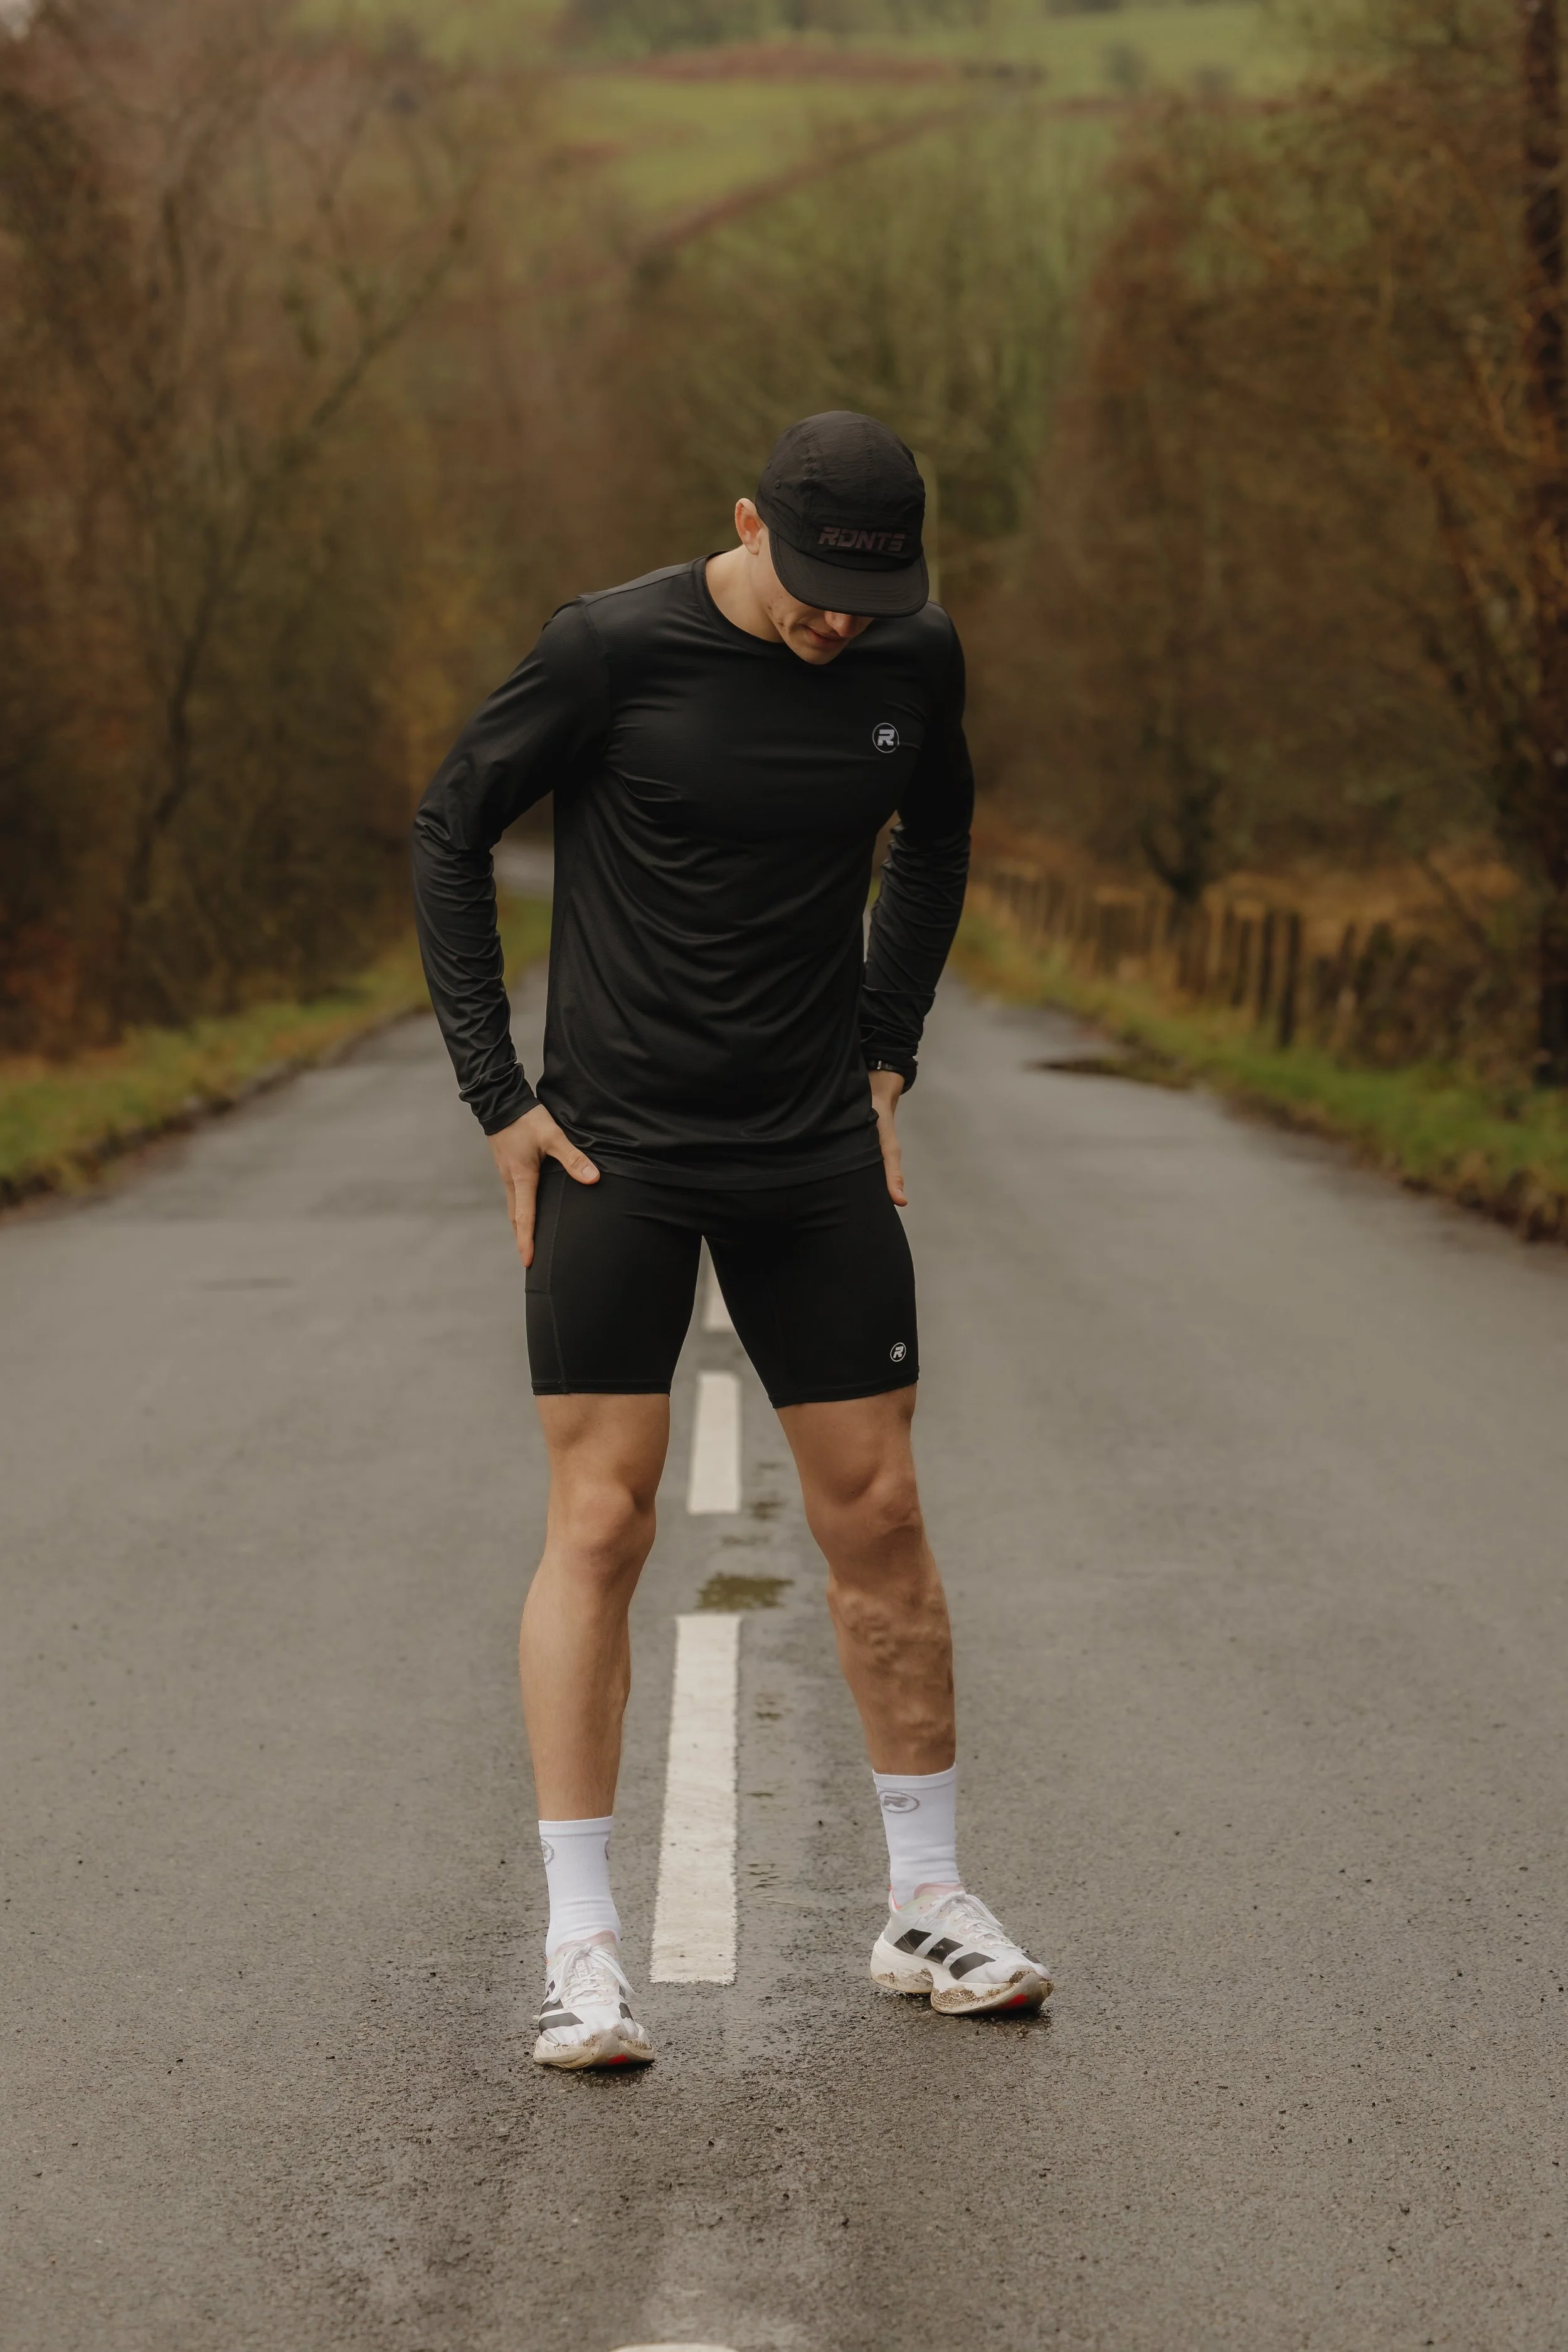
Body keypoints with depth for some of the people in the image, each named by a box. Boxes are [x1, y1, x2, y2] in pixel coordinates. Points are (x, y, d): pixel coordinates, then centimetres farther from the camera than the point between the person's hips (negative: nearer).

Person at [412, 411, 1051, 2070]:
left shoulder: (915, 658, 0)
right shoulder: (613, 650, -12)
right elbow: (448, 832, -1)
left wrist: (885, 1056, 13)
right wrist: (498, 1098, -4)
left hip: (816, 1157, 4)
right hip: (613, 1155, -3)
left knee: (877, 1520, 5)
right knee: (599, 1524, -7)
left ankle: (925, 1904, 19)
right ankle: (582, 1948, -1)